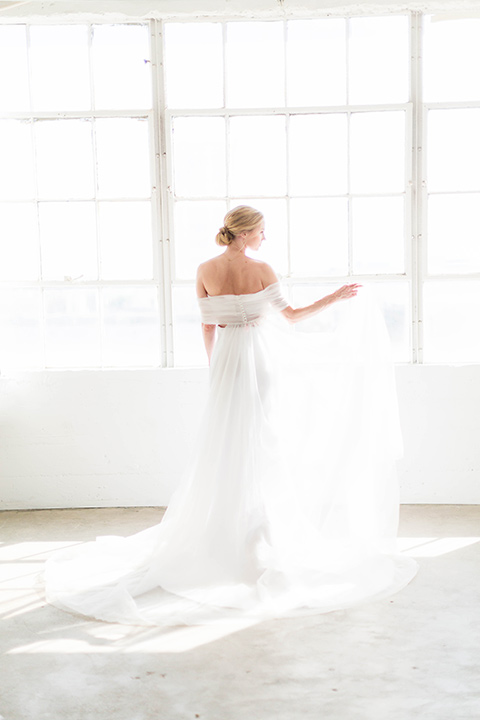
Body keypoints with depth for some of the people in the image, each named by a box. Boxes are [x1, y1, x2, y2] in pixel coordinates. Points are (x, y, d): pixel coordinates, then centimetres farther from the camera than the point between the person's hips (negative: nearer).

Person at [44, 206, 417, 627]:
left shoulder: (206, 271, 1)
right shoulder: (261, 271, -8)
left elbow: (208, 327, 5)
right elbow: (291, 317, -2)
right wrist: (336, 297, 5)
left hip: (227, 360, 3)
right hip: (261, 358, -3)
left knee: (226, 446, 10)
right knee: (262, 448, 3)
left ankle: (219, 534, 16)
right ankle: (264, 534, 8)